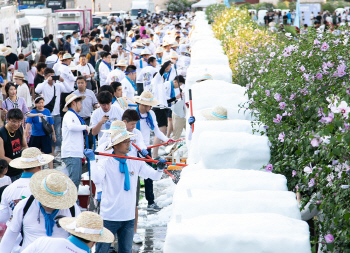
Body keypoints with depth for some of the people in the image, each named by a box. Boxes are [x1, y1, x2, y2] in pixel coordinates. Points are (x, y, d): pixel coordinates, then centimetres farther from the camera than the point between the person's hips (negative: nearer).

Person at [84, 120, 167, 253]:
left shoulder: (136, 163, 3)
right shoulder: (105, 163, -10)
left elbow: (154, 176, 5)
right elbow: (97, 179, -27)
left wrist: (160, 169, -15)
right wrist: (92, 160, -29)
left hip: (128, 217, 4)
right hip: (109, 216, -4)